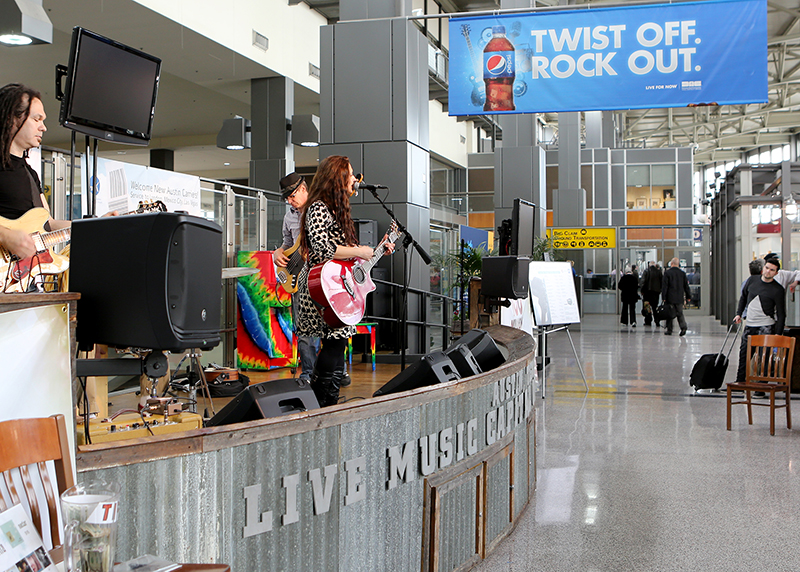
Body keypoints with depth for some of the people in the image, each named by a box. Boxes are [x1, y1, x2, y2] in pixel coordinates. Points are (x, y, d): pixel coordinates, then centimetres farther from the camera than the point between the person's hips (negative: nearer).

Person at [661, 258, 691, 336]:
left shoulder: (667, 273, -6)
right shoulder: (682, 273, 4)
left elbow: (664, 286, -8)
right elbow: (686, 286, 9)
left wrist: (663, 297, -5)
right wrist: (688, 296, 16)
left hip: (670, 298, -3)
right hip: (680, 297, 3)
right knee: (680, 313, 9)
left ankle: (669, 330, 7)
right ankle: (683, 326, -10)